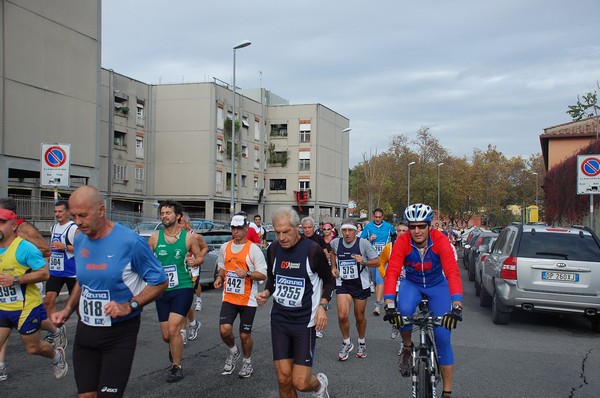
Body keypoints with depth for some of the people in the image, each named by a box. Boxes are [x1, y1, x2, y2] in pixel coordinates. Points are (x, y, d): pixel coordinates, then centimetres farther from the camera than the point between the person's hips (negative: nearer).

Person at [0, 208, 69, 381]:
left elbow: (44, 273, -20)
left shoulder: (25, 247, -16)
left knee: (34, 348, 12)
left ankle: (57, 356, 43)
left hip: (26, 308, -6)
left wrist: (15, 279, -26)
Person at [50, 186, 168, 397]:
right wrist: (67, 310, 5)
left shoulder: (130, 241, -17)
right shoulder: (79, 240, 4)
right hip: (85, 331, 6)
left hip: (119, 334, -6)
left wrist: (129, 306, -21)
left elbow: (160, 281, -10)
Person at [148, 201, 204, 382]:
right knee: (166, 336, 8)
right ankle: (181, 337, 45)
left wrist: (195, 262, -14)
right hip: (162, 290, 3)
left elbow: (200, 257, 7)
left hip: (183, 288, -3)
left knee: (173, 329, -16)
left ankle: (176, 367, 4)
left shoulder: (188, 237, -3)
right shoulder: (155, 238, 2)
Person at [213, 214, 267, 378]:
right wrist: (220, 276, 1)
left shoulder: (253, 249, -9)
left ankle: (247, 362, 32)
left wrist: (247, 273, -25)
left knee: (245, 335, 6)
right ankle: (233, 351, 20)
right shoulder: (225, 247, 6)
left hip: (248, 299, -3)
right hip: (229, 298, 3)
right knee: (224, 330, -13)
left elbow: (263, 274, -9)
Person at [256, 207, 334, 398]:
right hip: (279, 319, 4)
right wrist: (267, 293, -2)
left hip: (305, 321, -4)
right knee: (283, 379, 2)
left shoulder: (312, 250, -13)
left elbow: (328, 280, 1)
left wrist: (323, 305, -13)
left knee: (301, 383, -6)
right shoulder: (273, 249, 1)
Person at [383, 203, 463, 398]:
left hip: (437, 285, 0)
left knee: (442, 336, -8)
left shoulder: (440, 240, -27)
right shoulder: (402, 242, -24)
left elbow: (452, 272, -36)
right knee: (404, 310, -34)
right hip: (412, 284, 0)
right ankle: (407, 348, -3)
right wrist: (389, 305, -46)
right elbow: (392, 272, -32)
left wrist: (456, 307, -49)